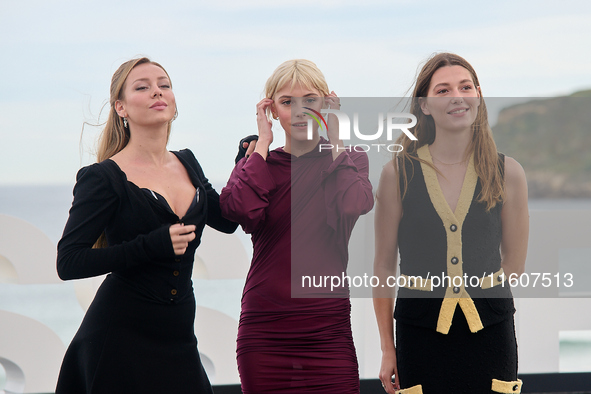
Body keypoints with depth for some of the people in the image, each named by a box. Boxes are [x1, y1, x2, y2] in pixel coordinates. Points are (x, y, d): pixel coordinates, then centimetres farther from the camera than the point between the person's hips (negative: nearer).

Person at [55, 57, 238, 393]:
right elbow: (69, 263, -14)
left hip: (177, 338, 6)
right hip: (122, 338, -6)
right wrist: (154, 245, -21)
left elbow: (227, 220, 23)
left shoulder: (187, 164, 11)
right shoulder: (104, 177, -8)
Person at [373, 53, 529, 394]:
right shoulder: (399, 173, -2)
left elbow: (515, 263, 10)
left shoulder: (507, 173, 0)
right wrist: (387, 349, 1)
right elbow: (384, 266, 2)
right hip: (420, 332, -1)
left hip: (490, 330, 1)